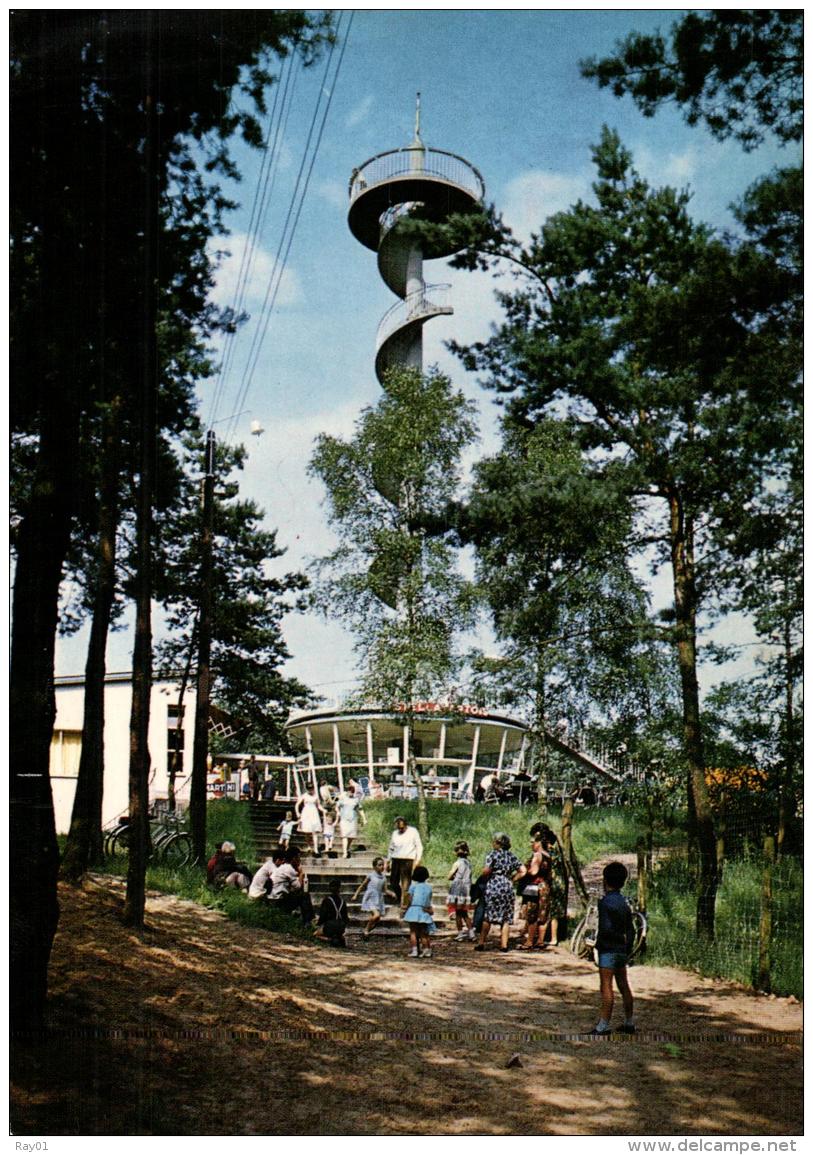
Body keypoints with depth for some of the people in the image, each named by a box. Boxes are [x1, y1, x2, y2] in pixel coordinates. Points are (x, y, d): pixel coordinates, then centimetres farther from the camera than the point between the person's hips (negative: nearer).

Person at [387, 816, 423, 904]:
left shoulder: (413, 831, 0)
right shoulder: (394, 833, 12)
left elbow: (419, 846, 0)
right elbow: (391, 848, 21)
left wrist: (417, 859, -8)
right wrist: (388, 861, 17)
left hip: (408, 860, -5)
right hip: (396, 860, 5)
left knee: (405, 883, -7)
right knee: (393, 882, 4)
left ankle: (404, 902, -3)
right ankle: (400, 898, 24)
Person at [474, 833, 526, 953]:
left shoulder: (493, 854, -3)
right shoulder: (512, 856, 11)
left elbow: (486, 870, -14)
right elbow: (523, 871, 7)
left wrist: (483, 871, 7)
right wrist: (512, 879, 11)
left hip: (493, 886, -3)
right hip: (508, 887, 3)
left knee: (487, 916, 2)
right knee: (506, 918, 7)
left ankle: (481, 943, 3)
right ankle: (504, 944, 4)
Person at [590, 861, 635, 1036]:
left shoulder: (606, 902, -15)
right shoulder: (624, 902, 9)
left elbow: (606, 928, -24)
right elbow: (630, 930, 13)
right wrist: (627, 947, 18)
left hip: (608, 949, -8)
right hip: (622, 950, 8)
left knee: (606, 987, -7)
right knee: (624, 986, 14)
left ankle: (604, 1025, -7)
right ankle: (629, 1023, 22)